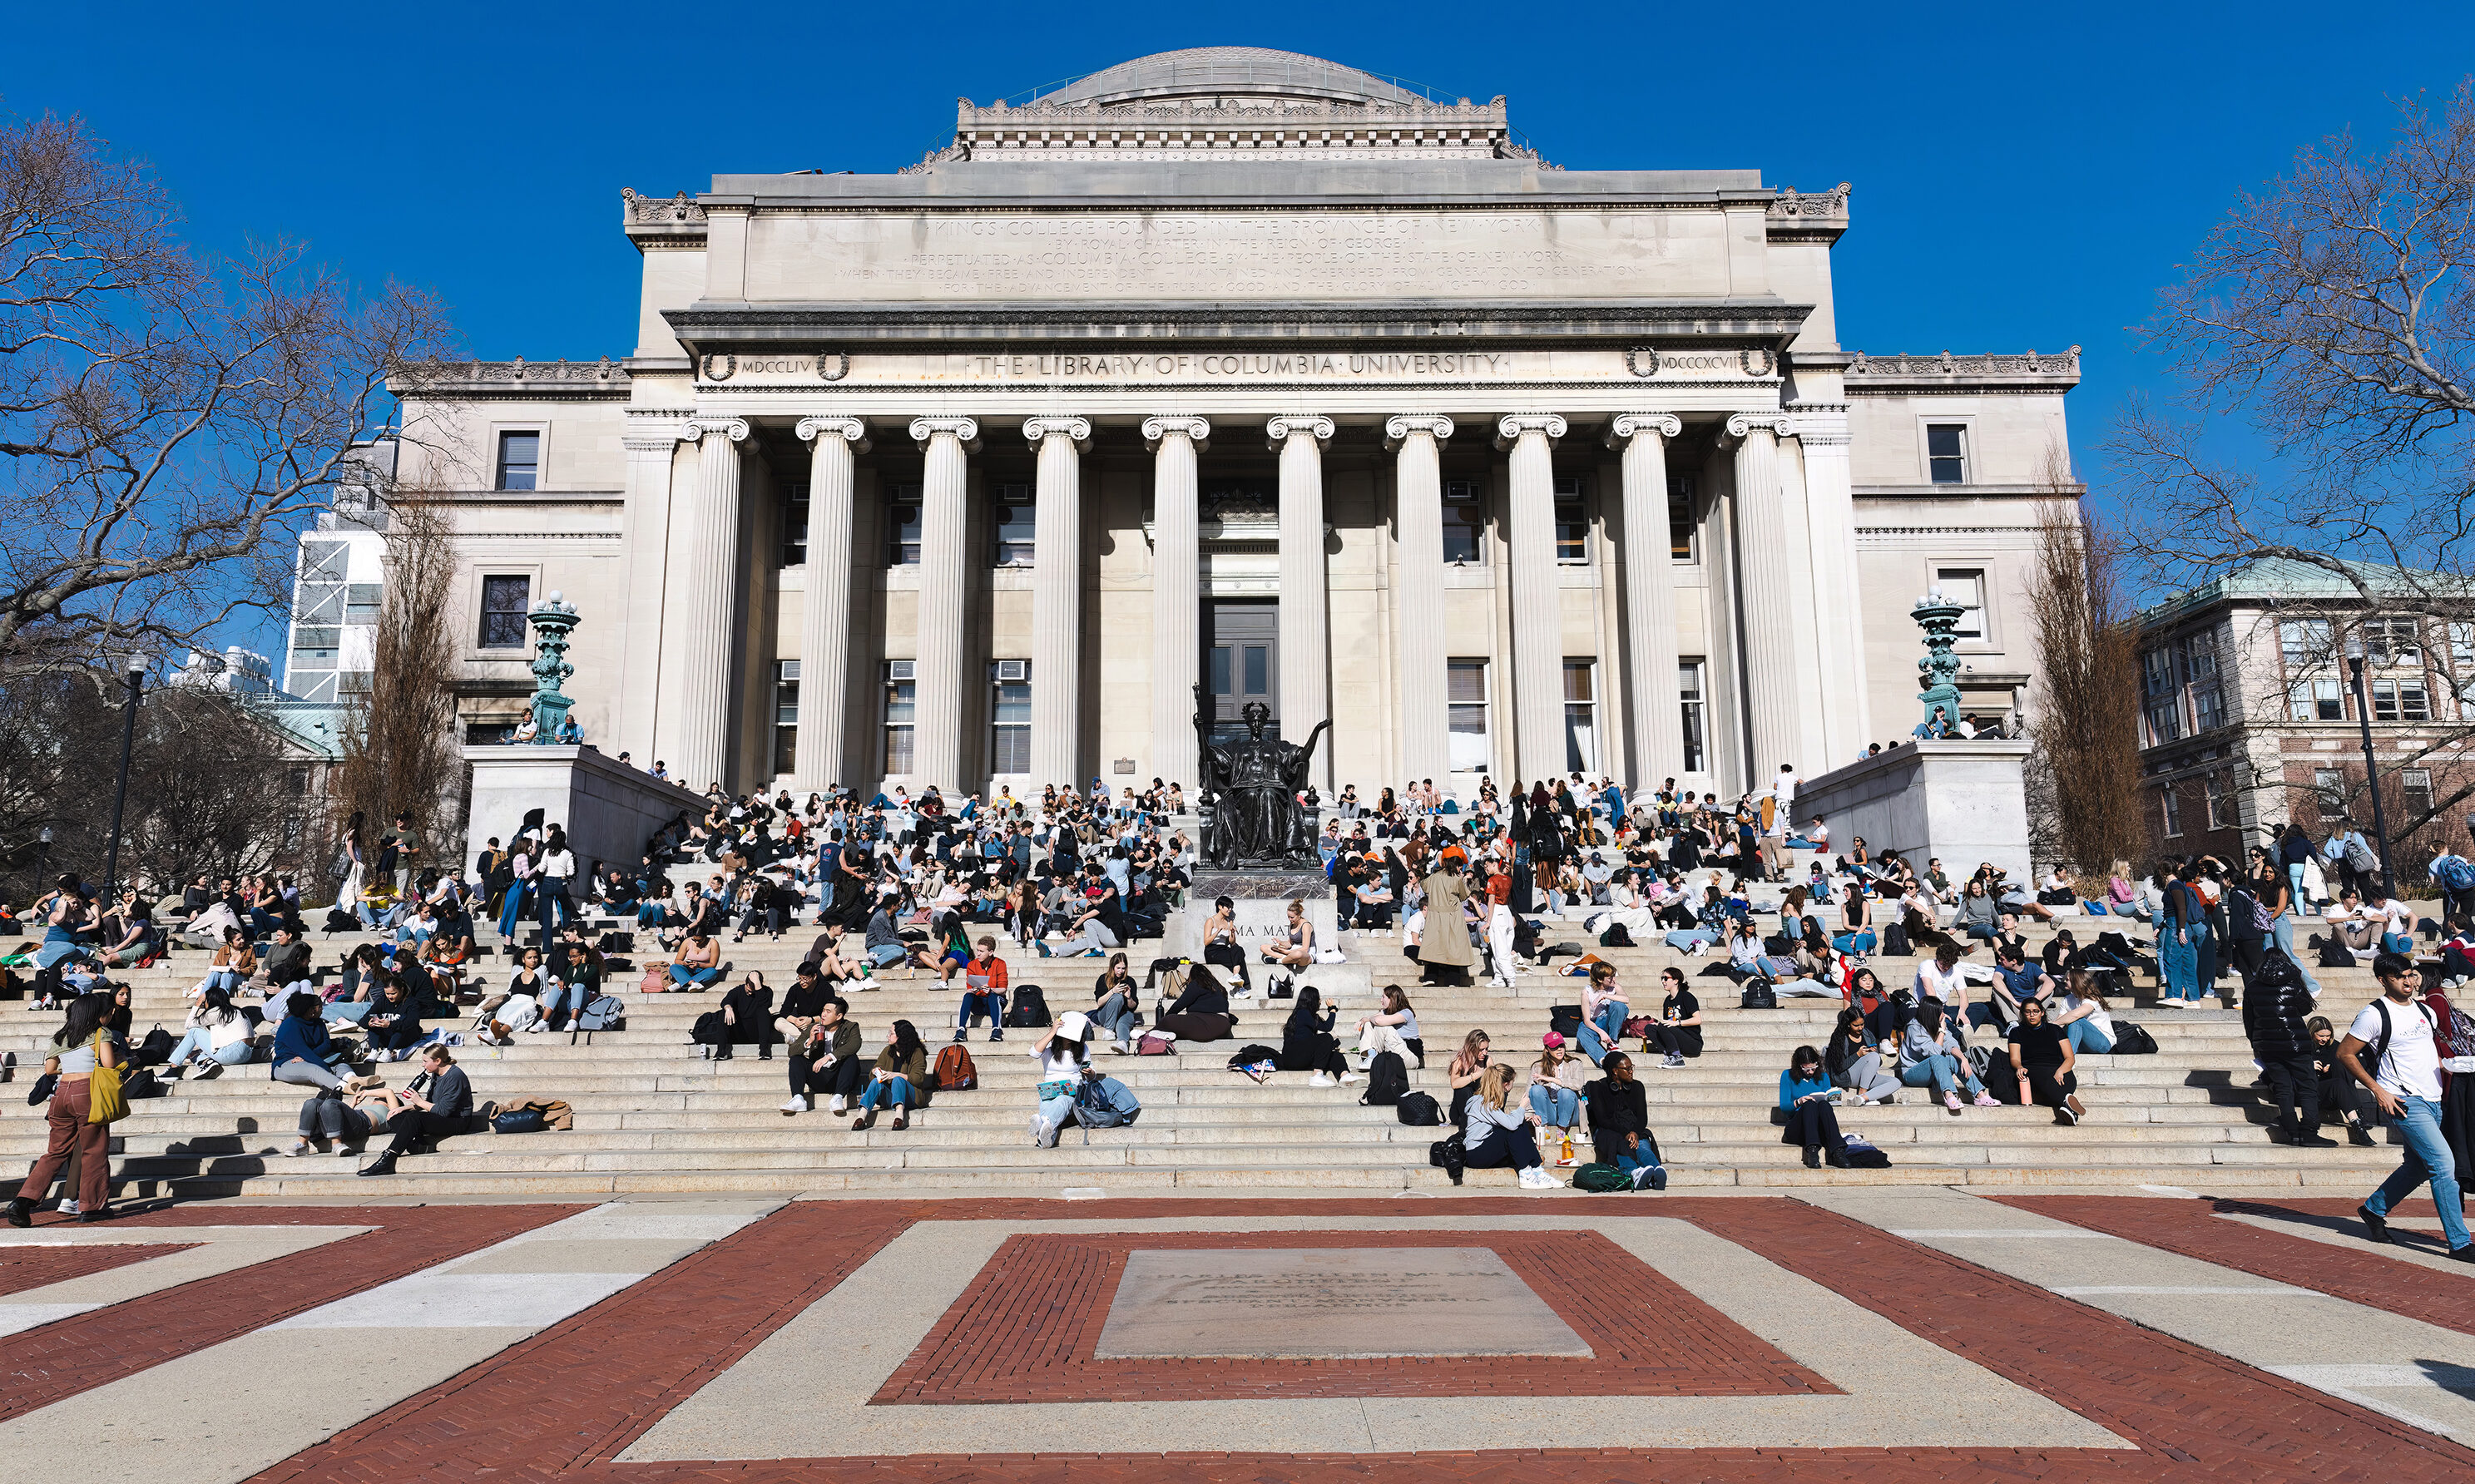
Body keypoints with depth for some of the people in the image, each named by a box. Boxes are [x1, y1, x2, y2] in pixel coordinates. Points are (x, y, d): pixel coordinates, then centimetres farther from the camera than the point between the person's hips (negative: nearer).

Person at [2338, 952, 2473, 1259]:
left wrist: (2443, 1068, 11)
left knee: (2418, 1167, 13)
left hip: (2433, 1101, 7)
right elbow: (2345, 1053, -8)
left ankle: (2374, 1209, 31)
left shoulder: (2425, 1011, 11)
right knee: (2443, 1163, -14)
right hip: (2404, 1102, -7)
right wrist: (2378, 1091, -11)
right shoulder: (2374, 1014, -10)